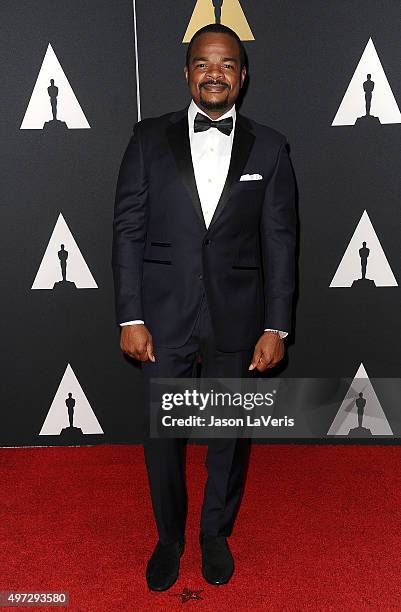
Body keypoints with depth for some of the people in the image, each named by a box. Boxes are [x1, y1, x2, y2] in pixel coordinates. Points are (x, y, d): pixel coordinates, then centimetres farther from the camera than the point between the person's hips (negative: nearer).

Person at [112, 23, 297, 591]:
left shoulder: (269, 147, 2)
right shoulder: (150, 137, 2)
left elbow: (279, 242, 1)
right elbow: (129, 229, -1)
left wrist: (276, 327, -3)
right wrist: (130, 317, -6)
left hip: (236, 319, 1)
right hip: (164, 315, 0)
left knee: (229, 436, 14)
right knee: (160, 435, 11)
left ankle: (216, 533, 39)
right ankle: (169, 537, 36)